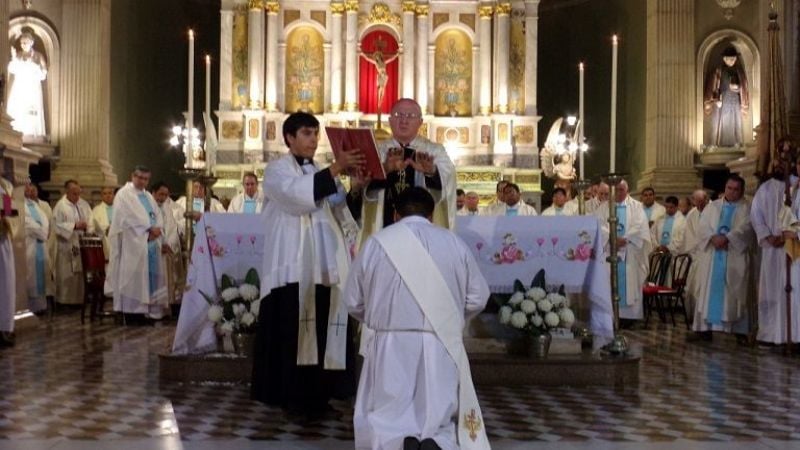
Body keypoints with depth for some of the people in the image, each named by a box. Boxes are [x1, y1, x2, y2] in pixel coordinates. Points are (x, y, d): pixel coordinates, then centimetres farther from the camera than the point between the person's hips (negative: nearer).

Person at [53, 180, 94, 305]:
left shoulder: (84, 204, 10)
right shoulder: (60, 206, -8)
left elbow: (91, 220, 11)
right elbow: (57, 226, -14)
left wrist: (88, 228, -9)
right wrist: (74, 226, -20)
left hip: (82, 246, 5)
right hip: (66, 247, -5)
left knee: (80, 274, 7)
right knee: (67, 276, -2)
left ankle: (79, 300, 15)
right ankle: (65, 301, 6)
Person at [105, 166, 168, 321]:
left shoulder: (148, 196, 21)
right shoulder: (124, 194, -2)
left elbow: (158, 216, 14)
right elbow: (130, 218, -13)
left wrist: (157, 230, -7)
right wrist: (149, 229, -12)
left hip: (151, 243, 7)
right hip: (133, 244, -7)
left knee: (151, 276, 5)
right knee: (133, 276, -8)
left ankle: (150, 309, 7)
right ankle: (132, 310, -6)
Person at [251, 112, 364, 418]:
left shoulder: (322, 173, 19)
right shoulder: (277, 170, 1)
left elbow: (339, 216, 11)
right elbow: (300, 195, -20)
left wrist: (353, 190, -6)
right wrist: (336, 169, -25)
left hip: (325, 265, 6)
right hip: (294, 267, -6)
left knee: (323, 329, 4)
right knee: (294, 330, -7)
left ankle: (317, 395, 11)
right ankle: (293, 396, 0)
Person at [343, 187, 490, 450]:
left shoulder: (376, 242, 1)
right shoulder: (455, 243, 3)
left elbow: (353, 301, 8)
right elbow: (478, 299, 8)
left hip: (391, 346, -1)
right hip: (441, 347, 1)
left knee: (379, 426, 11)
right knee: (442, 422, 15)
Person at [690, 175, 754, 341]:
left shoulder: (746, 209, 6)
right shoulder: (712, 206, 15)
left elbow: (745, 228, -11)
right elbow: (702, 226, 3)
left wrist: (726, 238, -24)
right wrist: (713, 238, -17)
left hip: (735, 258, -3)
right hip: (711, 256, 3)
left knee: (735, 294, -1)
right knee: (708, 292, 1)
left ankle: (740, 331, 3)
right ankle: (705, 328, 3)